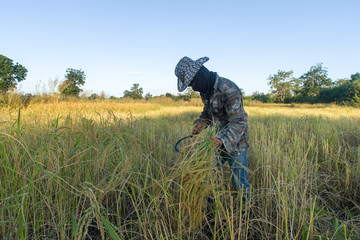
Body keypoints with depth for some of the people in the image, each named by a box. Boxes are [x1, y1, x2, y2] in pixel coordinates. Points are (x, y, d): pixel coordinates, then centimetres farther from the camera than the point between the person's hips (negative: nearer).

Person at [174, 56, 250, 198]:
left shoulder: (229, 90, -28)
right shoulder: (205, 89, -1)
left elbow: (239, 122, -28)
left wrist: (222, 139, -43)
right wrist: (201, 122, -3)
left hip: (236, 143, -7)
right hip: (220, 140, 7)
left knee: (238, 183, 3)